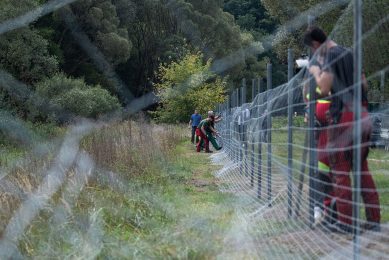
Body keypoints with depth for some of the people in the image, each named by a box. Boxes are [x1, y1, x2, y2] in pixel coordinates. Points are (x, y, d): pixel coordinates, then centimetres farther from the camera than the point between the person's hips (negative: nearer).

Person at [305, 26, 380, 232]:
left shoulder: (332, 54, -7)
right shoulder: (350, 53, 17)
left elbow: (324, 89, -14)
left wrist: (316, 72, 4)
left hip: (343, 115, -8)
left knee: (341, 170, -3)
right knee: (363, 169, 11)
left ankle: (345, 221, -3)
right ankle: (374, 219, 9)